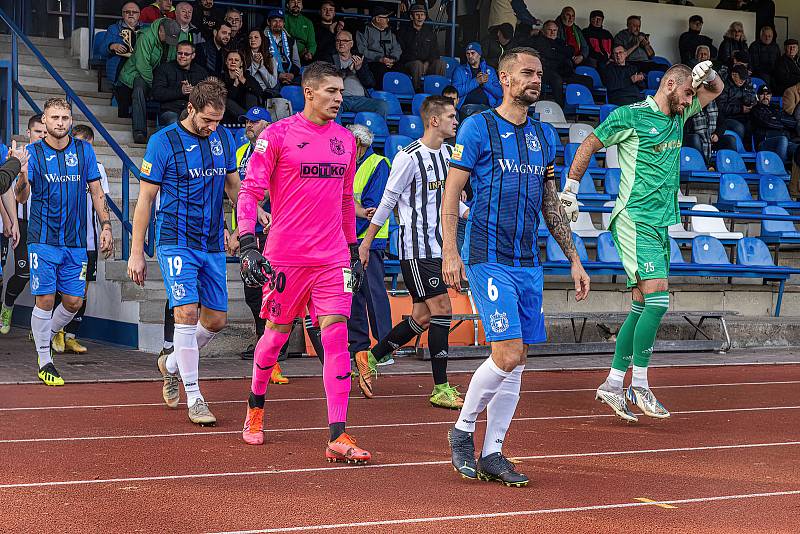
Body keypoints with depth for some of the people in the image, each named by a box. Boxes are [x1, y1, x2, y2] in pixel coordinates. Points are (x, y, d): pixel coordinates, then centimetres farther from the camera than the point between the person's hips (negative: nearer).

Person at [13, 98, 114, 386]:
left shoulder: (84, 150, 6)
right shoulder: (33, 152, -1)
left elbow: (96, 191, 11)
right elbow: (21, 197, -7)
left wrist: (106, 226, 4)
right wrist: (22, 172, -26)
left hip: (75, 241, 3)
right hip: (43, 240, -3)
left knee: (74, 301, 3)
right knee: (45, 299, -5)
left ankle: (46, 336, 31)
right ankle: (45, 362, 8)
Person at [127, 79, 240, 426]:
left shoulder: (223, 138, 7)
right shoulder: (163, 142, -8)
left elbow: (234, 186, 20)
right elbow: (145, 198, -4)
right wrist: (136, 252, -6)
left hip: (213, 244, 6)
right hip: (176, 241, -6)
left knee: (216, 319, 7)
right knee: (187, 312, -16)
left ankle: (171, 364, 33)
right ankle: (194, 398, -7)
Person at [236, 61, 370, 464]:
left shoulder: (345, 140, 12)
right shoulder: (277, 135, -4)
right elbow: (250, 191, -6)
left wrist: (354, 253, 20)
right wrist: (248, 246, -16)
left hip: (333, 259, 4)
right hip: (286, 257, -3)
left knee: (336, 336, -7)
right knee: (276, 333, 9)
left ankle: (338, 437, -10)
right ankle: (255, 409, 36)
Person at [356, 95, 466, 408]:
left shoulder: (446, 153, 11)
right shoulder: (409, 157, -13)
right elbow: (387, 202, -8)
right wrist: (366, 243, -3)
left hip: (437, 247, 8)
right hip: (415, 249, -8)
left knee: (422, 317, 10)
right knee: (442, 310, -10)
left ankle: (370, 358, 27)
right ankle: (441, 389, -3)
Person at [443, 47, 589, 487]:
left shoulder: (542, 136, 14)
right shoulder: (477, 128, -4)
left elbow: (551, 205, 20)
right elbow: (452, 192, -5)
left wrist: (574, 260, 16)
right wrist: (450, 252, -14)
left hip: (528, 262, 6)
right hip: (488, 259, -6)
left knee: (515, 361, 4)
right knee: (509, 355, -14)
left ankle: (492, 454, 12)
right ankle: (462, 430, 8)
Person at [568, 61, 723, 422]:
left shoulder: (678, 116, 15)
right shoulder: (630, 116, -6)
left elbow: (715, 90, 28)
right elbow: (589, 145, 2)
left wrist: (708, 74, 6)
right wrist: (570, 189, 3)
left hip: (661, 224, 8)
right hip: (634, 220, -8)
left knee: (642, 306, 5)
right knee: (658, 297, -17)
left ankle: (613, 384, 10)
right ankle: (638, 386, -10)